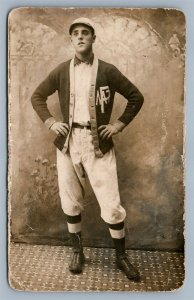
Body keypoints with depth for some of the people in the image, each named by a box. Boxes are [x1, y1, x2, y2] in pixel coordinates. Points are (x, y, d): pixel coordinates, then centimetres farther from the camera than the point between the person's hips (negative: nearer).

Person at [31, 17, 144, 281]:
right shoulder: (61, 71, 7)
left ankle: (122, 256, 21)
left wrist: (119, 125, -3)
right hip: (68, 143, 3)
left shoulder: (107, 71, 0)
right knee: (71, 203, 11)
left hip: (99, 143, -2)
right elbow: (37, 96, 17)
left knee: (112, 205, -1)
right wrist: (50, 122, 4)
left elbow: (136, 97, 6)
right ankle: (78, 252, 32)